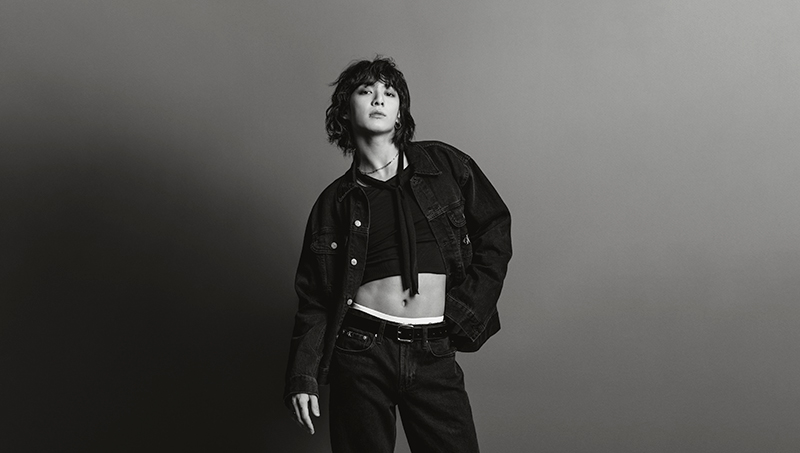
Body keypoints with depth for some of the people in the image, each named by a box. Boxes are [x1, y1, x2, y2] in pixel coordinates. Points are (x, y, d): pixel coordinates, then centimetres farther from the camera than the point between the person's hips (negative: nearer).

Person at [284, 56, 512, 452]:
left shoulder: (444, 164, 5)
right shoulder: (335, 202, 5)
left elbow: (495, 229, 10)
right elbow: (315, 299, 6)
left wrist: (466, 309, 2)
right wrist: (303, 377, -3)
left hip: (434, 357, 0)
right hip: (361, 351, 0)